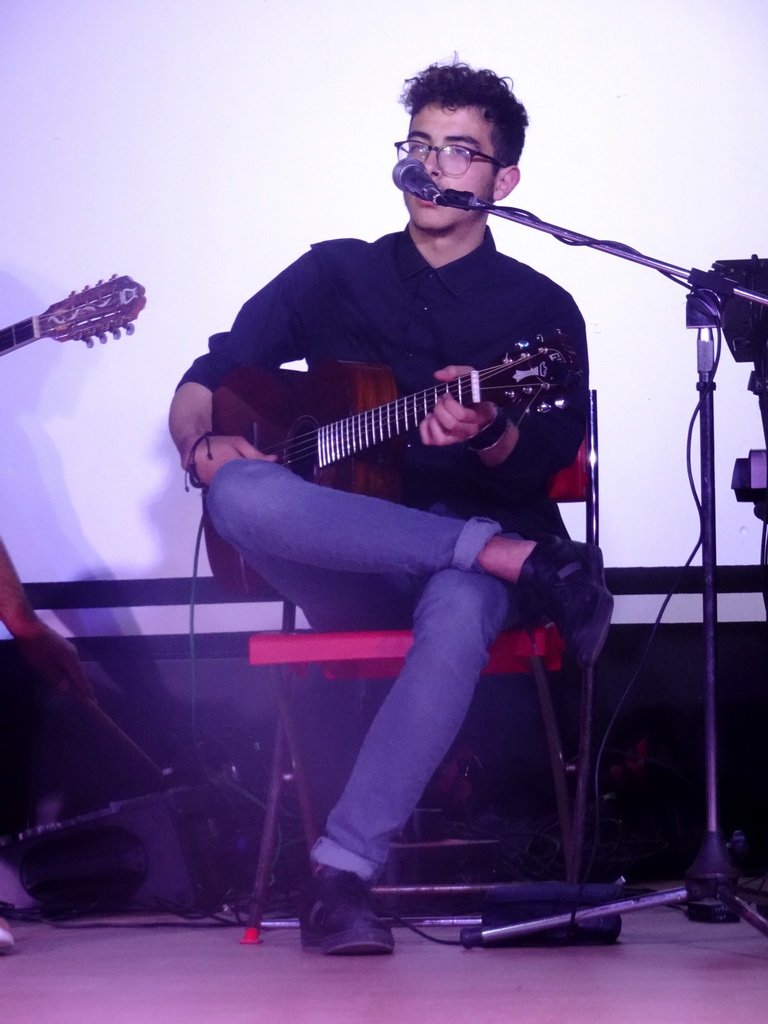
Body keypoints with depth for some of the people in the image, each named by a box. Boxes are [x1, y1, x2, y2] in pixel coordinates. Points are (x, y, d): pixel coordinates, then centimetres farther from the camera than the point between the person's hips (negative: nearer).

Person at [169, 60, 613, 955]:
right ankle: (516, 557, -28)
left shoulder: (541, 310, 8)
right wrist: (200, 441, -12)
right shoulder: (336, 274, 13)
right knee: (240, 493, -33)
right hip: (346, 571, 2)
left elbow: (543, 470, -3)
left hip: (463, 572, -2)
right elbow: (206, 380, 12)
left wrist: (487, 436, -26)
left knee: (457, 618, -41)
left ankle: (345, 866, -39)